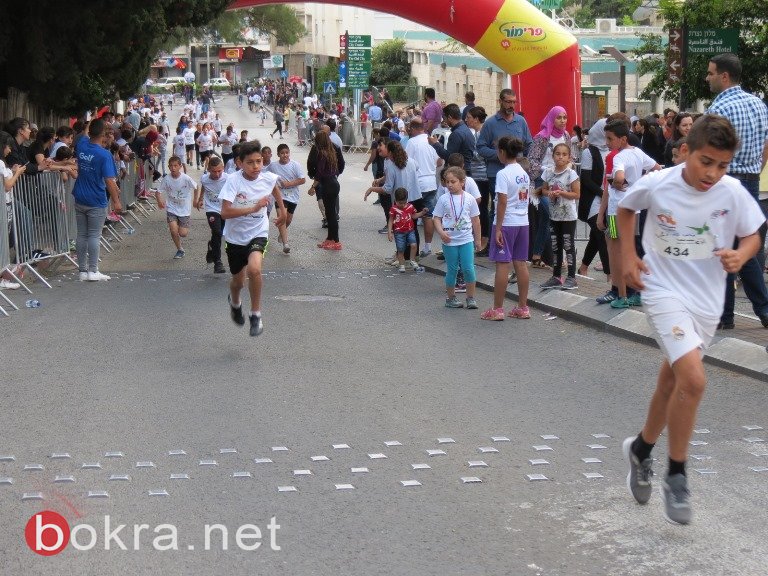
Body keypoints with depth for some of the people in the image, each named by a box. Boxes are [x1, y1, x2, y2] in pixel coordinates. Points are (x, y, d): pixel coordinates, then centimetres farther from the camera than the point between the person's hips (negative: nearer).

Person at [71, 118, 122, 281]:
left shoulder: (82, 145, -1)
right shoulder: (104, 155, -17)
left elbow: (86, 135, 26)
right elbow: (109, 180, -19)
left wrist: (94, 122, 31)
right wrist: (116, 201, -13)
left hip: (80, 200, 6)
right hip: (96, 202, -5)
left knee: (82, 235, 9)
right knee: (94, 236, 0)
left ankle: (82, 271, 13)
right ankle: (93, 271, 1)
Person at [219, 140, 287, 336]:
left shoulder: (268, 178, -11)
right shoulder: (234, 181, -22)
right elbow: (225, 212, -32)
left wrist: (282, 209, 23)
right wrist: (254, 208, -36)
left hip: (258, 233, 0)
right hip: (235, 236, 0)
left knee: (254, 269, -28)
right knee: (238, 280, 16)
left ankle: (256, 315, -9)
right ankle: (235, 302, 54)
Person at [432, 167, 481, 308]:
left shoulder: (469, 199, 1)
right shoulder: (443, 199, -1)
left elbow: (475, 220, 8)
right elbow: (437, 218, -1)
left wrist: (477, 239, 11)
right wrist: (441, 232, -18)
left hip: (466, 239, 0)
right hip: (449, 240, 0)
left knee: (468, 268, -5)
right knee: (452, 269, 6)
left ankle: (471, 298, 6)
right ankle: (450, 297, 19)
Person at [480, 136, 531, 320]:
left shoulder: (503, 174, -14)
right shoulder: (524, 174, 10)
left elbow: (502, 203, -17)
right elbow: (526, 199, 13)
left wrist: (498, 228, -16)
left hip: (506, 223, -7)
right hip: (523, 222, 7)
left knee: (502, 264, -3)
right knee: (521, 263, 9)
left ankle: (497, 309, 0)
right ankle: (523, 307, 13)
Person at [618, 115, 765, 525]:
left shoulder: (733, 193, -10)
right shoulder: (656, 185, -14)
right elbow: (625, 208, 8)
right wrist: (629, 255, 0)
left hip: (707, 300, 4)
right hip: (665, 292, -4)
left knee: (671, 381, 16)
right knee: (693, 380, -20)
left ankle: (641, 449, 43)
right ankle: (676, 477, -5)